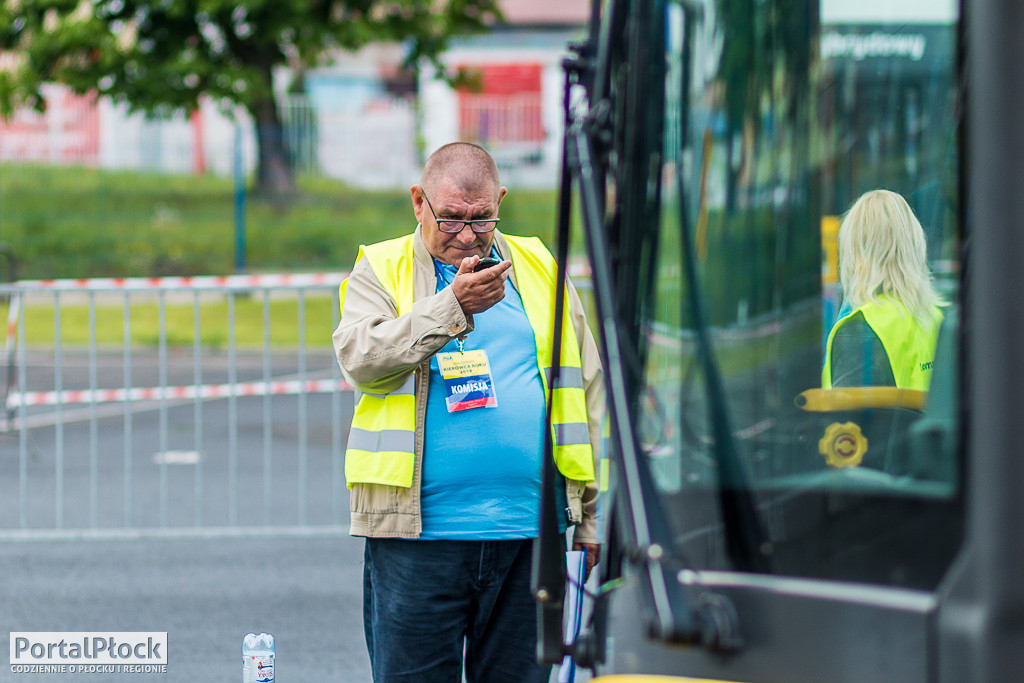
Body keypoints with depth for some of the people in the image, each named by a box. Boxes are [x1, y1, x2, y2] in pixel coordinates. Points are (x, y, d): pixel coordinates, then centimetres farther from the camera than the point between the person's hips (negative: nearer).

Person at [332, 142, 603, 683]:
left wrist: (593, 515, 13)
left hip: (528, 534, 2)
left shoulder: (540, 270, 14)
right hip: (416, 535, -2)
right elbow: (360, 358, -14)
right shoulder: (379, 271, 6)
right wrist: (452, 307, -25)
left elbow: (587, 393, 17)